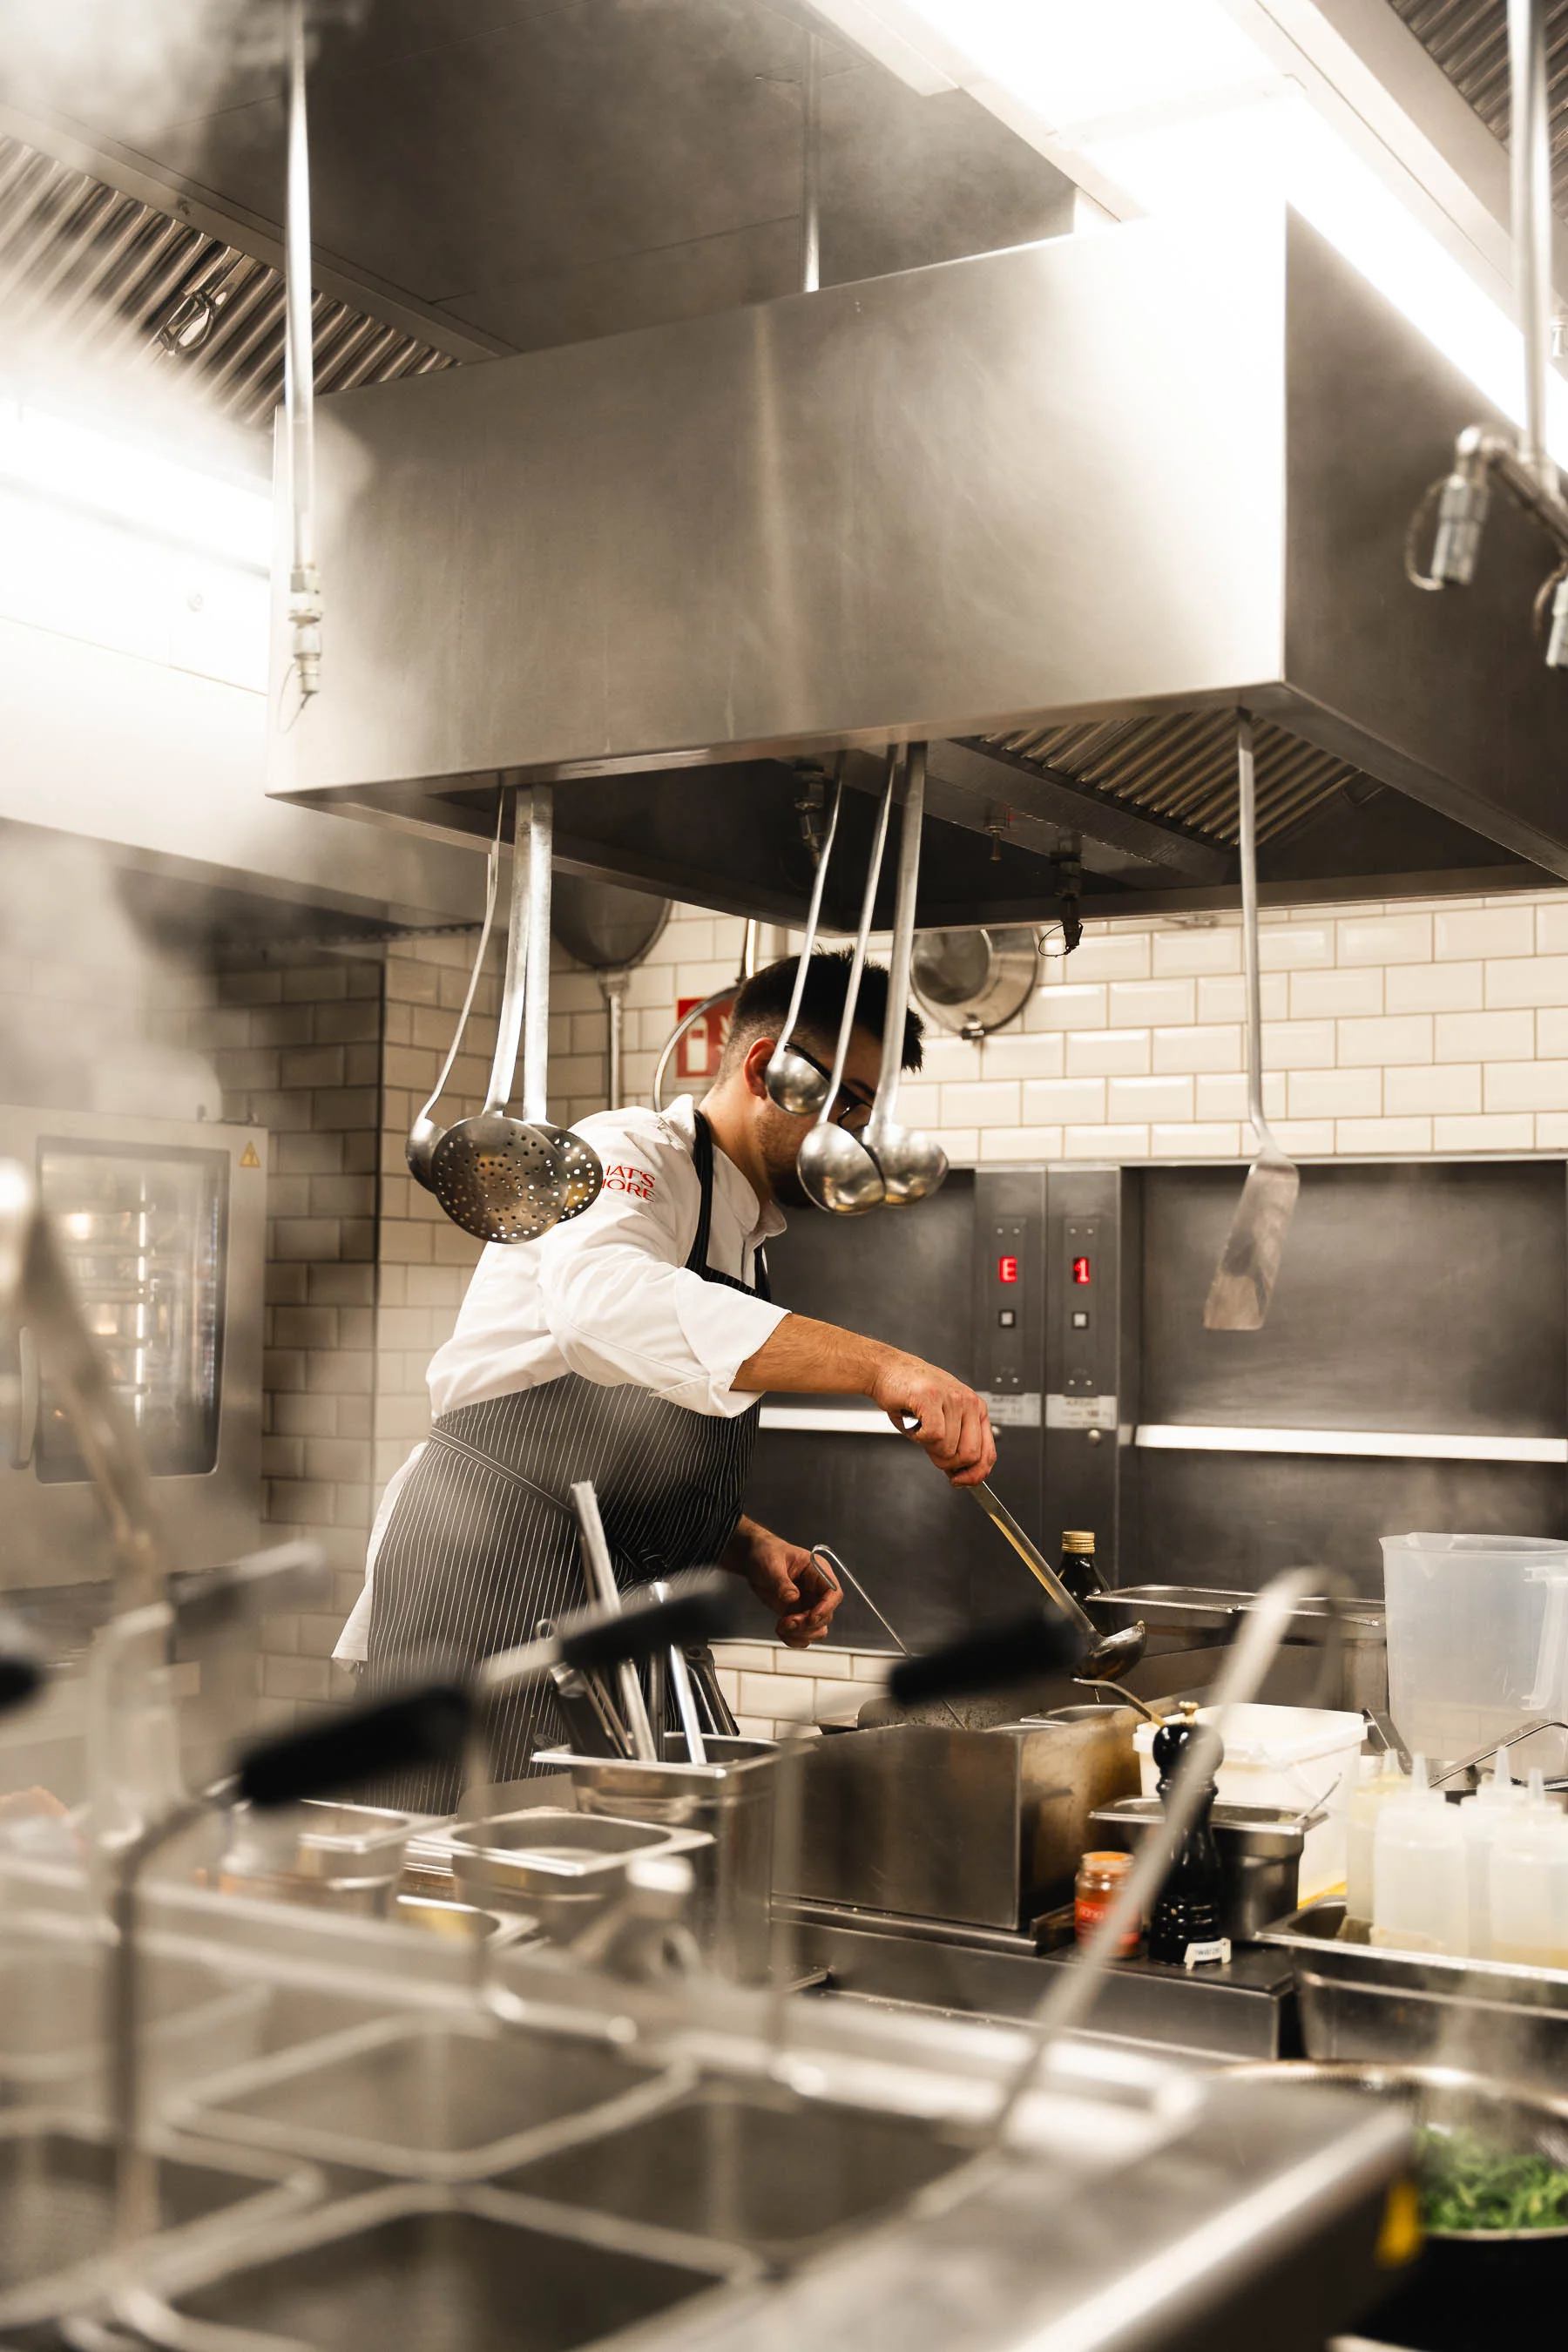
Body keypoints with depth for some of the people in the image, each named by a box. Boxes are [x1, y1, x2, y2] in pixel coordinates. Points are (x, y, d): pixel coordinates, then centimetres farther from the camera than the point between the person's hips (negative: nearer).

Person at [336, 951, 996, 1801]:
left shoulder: (744, 1237, 21)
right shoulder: (630, 1154, -8)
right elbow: (606, 1299, -35)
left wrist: (751, 1549, 7)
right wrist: (878, 1364, -41)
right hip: (489, 1568, -9)